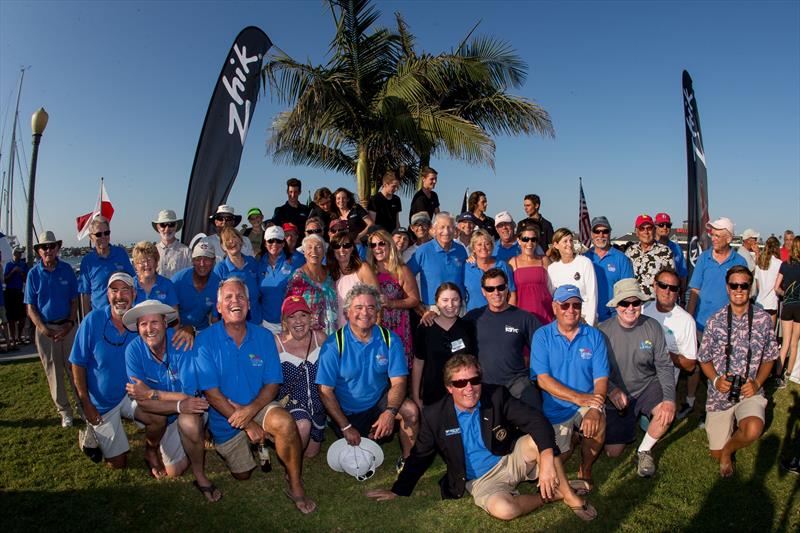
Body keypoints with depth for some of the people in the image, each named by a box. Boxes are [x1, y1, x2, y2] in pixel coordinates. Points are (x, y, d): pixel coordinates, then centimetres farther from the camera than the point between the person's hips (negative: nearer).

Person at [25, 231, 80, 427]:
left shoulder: (67, 270, 0)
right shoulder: (33, 274, -1)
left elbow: (74, 301, 3)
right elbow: (30, 307, 0)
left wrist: (70, 324, -9)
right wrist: (43, 329, -13)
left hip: (67, 326, 0)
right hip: (45, 328, 0)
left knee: (74, 368, 3)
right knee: (53, 372, 7)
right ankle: (64, 411, 18)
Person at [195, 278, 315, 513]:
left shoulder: (263, 336, -8)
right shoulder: (205, 340, -15)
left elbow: (272, 384, -7)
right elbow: (211, 392, -17)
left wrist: (250, 410, -26)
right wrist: (247, 424, -19)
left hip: (259, 406, 0)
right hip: (224, 416, 0)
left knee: (285, 423, -32)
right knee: (242, 475, 11)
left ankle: (295, 485, -10)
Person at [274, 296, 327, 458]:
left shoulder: (320, 338, -7)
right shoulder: (276, 343, -17)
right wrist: (283, 400, -26)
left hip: (317, 403, 4)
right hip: (290, 401, -4)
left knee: (311, 453, 16)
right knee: (303, 425, -35)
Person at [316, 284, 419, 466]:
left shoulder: (389, 339, -10)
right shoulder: (334, 345, -16)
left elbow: (398, 382, -13)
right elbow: (326, 391, -14)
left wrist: (390, 412, -31)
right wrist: (346, 427, -17)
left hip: (380, 402, 2)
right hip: (346, 412, -1)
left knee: (411, 411, -23)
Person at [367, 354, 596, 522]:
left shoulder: (497, 396, -12)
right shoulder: (435, 416, -13)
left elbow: (537, 420, -20)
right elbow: (420, 457, 0)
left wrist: (547, 460, -35)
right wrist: (398, 492, 2)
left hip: (511, 461, 2)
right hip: (480, 482, -1)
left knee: (538, 440, -28)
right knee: (503, 509, -34)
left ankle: (570, 496, -5)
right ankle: (554, 494, -6)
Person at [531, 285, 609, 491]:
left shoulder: (594, 336, 0)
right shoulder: (542, 336, -5)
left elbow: (601, 379, -7)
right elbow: (543, 379, -12)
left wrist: (595, 408, -26)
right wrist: (578, 398, -23)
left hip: (587, 404, 0)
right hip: (555, 409, 0)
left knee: (598, 422, -31)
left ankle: (585, 471, -3)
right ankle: (573, 437, 29)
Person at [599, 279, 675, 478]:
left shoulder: (652, 327, -9)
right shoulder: (604, 331, -14)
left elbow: (664, 366, -8)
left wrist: (669, 398, -21)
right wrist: (611, 389, -24)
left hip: (648, 386, 1)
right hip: (618, 394, -1)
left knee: (666, 412, -32)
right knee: (612, 451, -2)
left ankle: (644, 451, 0)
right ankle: (628, 426, 35)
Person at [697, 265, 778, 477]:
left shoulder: (763, 319, -5)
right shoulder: (715, 321, -5)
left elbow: (769, 358, 6)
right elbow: (704, 359, 3)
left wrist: (757, 382, -10)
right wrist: (716, 380, -15)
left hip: (750, 393, -1)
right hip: (720, 393, 1)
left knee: (753, 431, -33)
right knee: (715, 453, 6)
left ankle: (728, 448, 3)